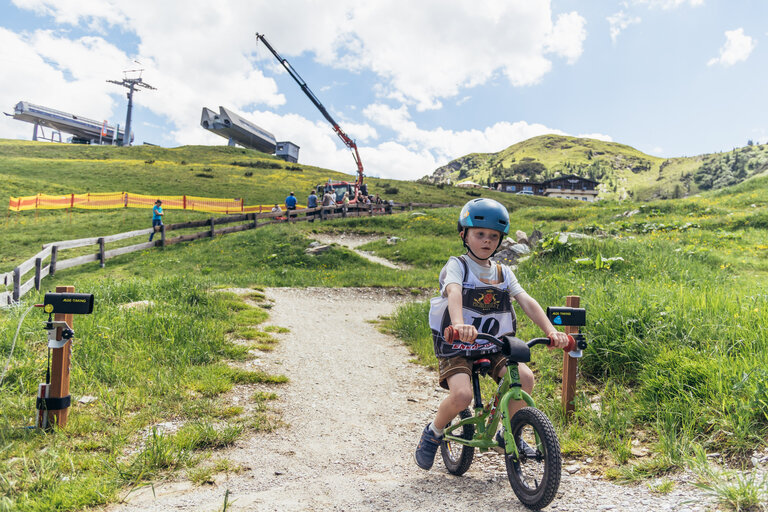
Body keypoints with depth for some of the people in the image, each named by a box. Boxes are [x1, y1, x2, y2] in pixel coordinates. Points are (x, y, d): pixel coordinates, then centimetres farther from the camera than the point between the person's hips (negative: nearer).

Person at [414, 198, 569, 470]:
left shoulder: (503, 273, 8)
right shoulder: (457, 265, -7)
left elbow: (527, 302, -5)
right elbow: (454, 293, -29)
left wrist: (551, 331, -23)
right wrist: (458, 324, -51)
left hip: (492, 348, 5)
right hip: (455, 348, -4)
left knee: (525, 377, -19)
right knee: (462, 395, -28)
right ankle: (433, 433, 5)